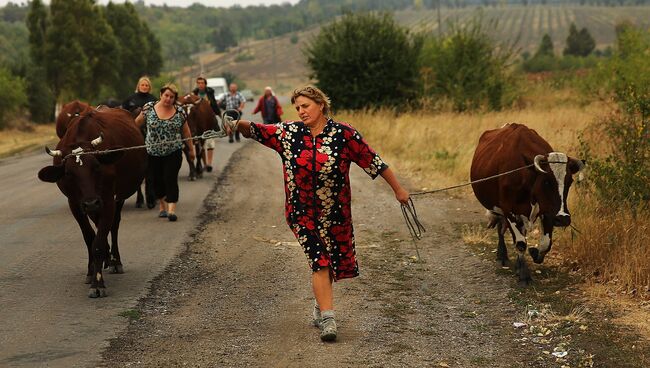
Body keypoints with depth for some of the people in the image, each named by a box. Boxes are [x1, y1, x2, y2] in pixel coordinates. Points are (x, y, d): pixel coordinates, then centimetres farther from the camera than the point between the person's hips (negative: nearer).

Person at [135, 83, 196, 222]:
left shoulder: (179, 112, -1)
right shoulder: (149, 108, -3)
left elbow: (186, 132, 8)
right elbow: (137, 123, 10)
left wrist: (191, 149, 13)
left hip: (173, 153, -1)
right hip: (153, 153, 1)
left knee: (171, 180, -9)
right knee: (157, 180, 8)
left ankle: (171, 209, -8)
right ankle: (163, 206, 26)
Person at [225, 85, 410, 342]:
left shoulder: (343, 134, -9)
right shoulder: (289, 133, -2)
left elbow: (372, 161, -5)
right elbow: (257, 131, -3)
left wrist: (398, 189, -1)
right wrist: (238, 125, -25)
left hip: (335, 213, 0)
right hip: (302, 212, 0)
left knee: (332, 262, 12)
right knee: (319, 261, -9)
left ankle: (321, 304, 36)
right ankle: (327, 319, -11)